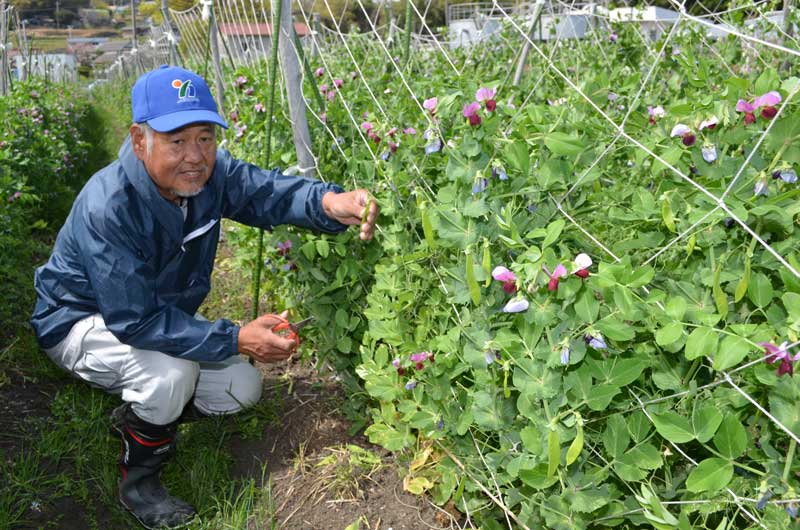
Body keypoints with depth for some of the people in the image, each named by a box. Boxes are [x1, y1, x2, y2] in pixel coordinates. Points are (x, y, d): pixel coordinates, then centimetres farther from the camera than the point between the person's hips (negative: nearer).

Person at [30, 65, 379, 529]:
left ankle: (139, 411, 24)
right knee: (172, 372, -35)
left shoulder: (209, 172, -17)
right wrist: (236, 339, -39)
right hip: (85, 322, -7)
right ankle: (138, 480, -6)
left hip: (163, 316, 7)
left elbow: (268, 190, -25)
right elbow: (136, 321, -37)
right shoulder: (107, 208, -37)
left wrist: (329, 202, -48)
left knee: (243, 389, 2)